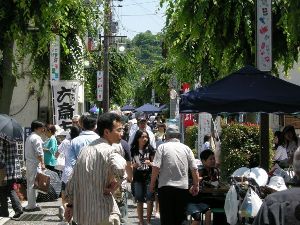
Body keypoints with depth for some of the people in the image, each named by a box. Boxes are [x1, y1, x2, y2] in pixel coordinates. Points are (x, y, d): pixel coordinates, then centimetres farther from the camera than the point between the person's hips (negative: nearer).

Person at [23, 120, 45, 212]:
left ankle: (31, 204, 20)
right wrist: (42, 163, -13)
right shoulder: (37, 138, -13)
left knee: (30, 184, 13)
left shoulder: (29, 138, 18)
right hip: (35, 164, -10)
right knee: (33, 184, -6)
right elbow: (39, 153, -18)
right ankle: (31, 205, -4)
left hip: (28, 163, 10)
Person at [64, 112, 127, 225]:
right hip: (102, 216, -8)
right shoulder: (108, 150, -14)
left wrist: (70, 204, 25)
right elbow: (120, 166, -38)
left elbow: (72, 181, 17)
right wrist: (114, 182, -19)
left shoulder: (85, 149, 12)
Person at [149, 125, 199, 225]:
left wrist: (152, 183, 1)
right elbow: (194, 169, 4)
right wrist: (196, 185, 15)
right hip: (183, 187, 2)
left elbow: (156, 167, -10)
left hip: (166, 187, -2)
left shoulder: (162, 147, -2)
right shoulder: (186, 148, 6)